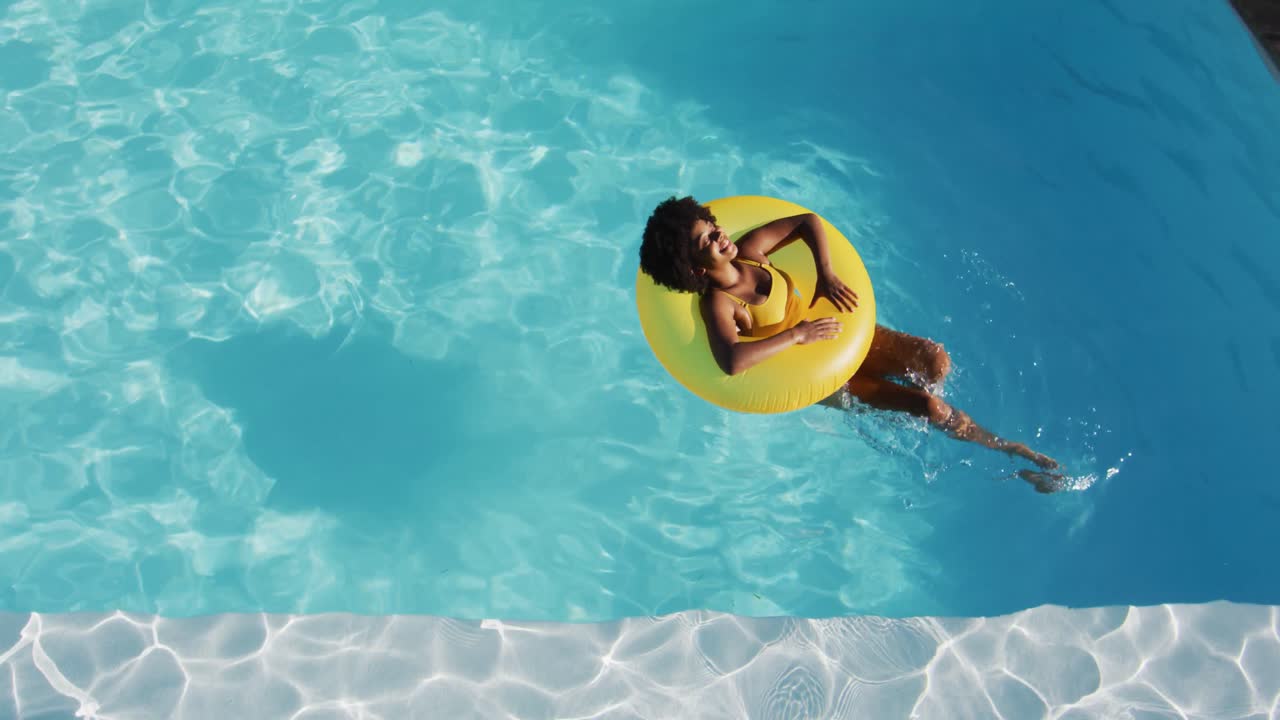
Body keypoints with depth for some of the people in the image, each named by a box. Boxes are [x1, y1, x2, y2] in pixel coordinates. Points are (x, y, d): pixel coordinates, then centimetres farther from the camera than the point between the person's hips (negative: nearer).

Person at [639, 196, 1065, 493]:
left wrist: (826, 273, -14)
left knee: (936, 360, -10)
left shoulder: (748, 251, -10)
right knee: (931, 406, -10)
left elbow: (807, 221, 0)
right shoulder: (718, 304, -26)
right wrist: (796, 335, -36)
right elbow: (731, 362, -45)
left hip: (832, 333, 6)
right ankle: (1010, 451, 14)